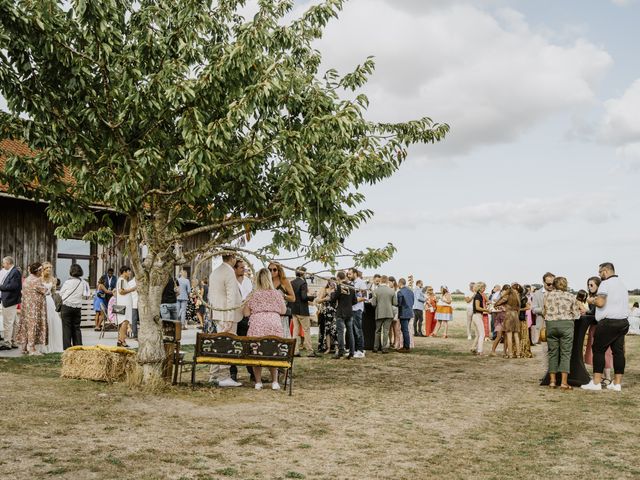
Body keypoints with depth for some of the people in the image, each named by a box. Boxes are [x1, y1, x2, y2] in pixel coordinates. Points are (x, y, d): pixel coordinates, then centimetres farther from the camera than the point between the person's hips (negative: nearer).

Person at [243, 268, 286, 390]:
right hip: (274, 325, 1)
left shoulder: (253, 295, 4)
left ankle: (258, 382, 6)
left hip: (257, 326, -1)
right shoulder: (277, 294, 7)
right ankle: (274, 382, 9)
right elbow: (283, 311, 13)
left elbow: (246, 313, 6)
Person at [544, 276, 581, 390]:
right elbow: (576, 315, 5)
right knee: (565, 353, 2)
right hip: (566, 324, -2)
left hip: (550, 324, 2)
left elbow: (544, 312, 12)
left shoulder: (548, 296, 9)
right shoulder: (571, 296, 5)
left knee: (552, 352, 10)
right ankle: (564, 382, -3)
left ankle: (552, 380, 10)